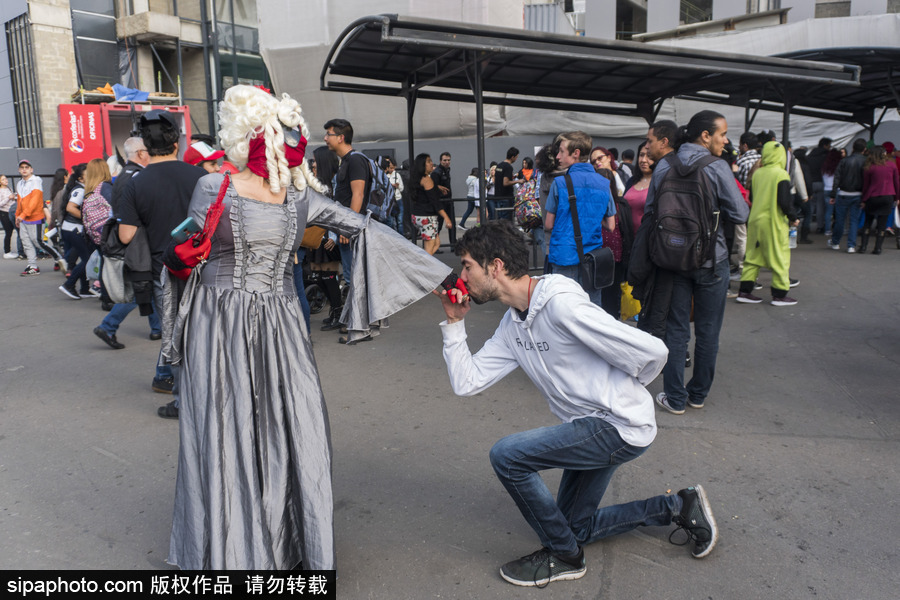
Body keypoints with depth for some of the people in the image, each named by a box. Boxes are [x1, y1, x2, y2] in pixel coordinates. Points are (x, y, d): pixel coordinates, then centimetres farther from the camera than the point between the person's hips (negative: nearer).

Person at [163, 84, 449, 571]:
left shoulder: (300, 197, 5)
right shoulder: (214, 188, -3)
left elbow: (365, 228, 4)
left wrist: (437, 275, 0)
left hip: (279, 326, 3)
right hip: (221, 325, -3)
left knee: (294, 428, 2)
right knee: (225, 435, 3)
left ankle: (291, 539, 23)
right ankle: (227, 547, 24)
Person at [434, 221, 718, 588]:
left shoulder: (560, 303, -24)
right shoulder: (512, 324, 4)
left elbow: (652, 352, -23)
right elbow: (466, 382, 2)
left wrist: (619, 391, -3)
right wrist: (454, 323, -5)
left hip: (620, 426, -10)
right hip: (589, 428, 10)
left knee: (506, 455, -18)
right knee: (576, 527, 20)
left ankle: (562, 556, 3)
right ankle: (677, 507, 30)